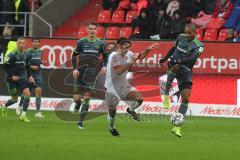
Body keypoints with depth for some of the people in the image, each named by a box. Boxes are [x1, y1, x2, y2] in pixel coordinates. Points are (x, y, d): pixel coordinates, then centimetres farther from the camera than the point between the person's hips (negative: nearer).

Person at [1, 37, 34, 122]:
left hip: (22, 78, 5)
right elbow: (5, 66, -12)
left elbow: (27, 66, 18)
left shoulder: (25, 54, 5)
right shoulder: (12, 54, -14)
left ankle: (23, 115, -9)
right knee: (14, 99, 2)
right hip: (12, 79, -5)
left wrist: (30, 76, 6)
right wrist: (12, 76, -16)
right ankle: (4, 107, 36)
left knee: (27, 94, -14)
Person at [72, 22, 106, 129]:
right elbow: (74, 56, 7)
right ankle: (78, 104, 36)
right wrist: (74, 69, -6)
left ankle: (80, 122, 1)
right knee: (77, 97, -4)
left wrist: (104, 67, -3)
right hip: (80, 72, 0)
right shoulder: (81, 42, 4)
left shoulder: (100, 43, 6)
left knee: (87, 98, -6)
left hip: (92, 73, 0)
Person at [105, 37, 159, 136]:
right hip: (112, 87, -6)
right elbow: (119, 70, -34)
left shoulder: (128, 54, -1)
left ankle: (131, 110, 17)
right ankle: (111, 127, 34)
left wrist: (148, 49, -2)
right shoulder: (114, 56, -22)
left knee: (139, 99, -15)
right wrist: (131, 62, -34)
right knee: (112, 110, 5)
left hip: (124, 85, 6)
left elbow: (140, 56, 15)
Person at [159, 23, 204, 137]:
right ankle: (166, 95, -27)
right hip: (174, 64, 1)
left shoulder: (198, 46, -7)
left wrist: (180, 61, -40)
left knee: (186, 98, -11)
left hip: (186, 71, -1)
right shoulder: (181, 37, 6)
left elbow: (192, 58, -25)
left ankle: (177, 127, -2)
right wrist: (165, 59, 35)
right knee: (176, 67, -39)